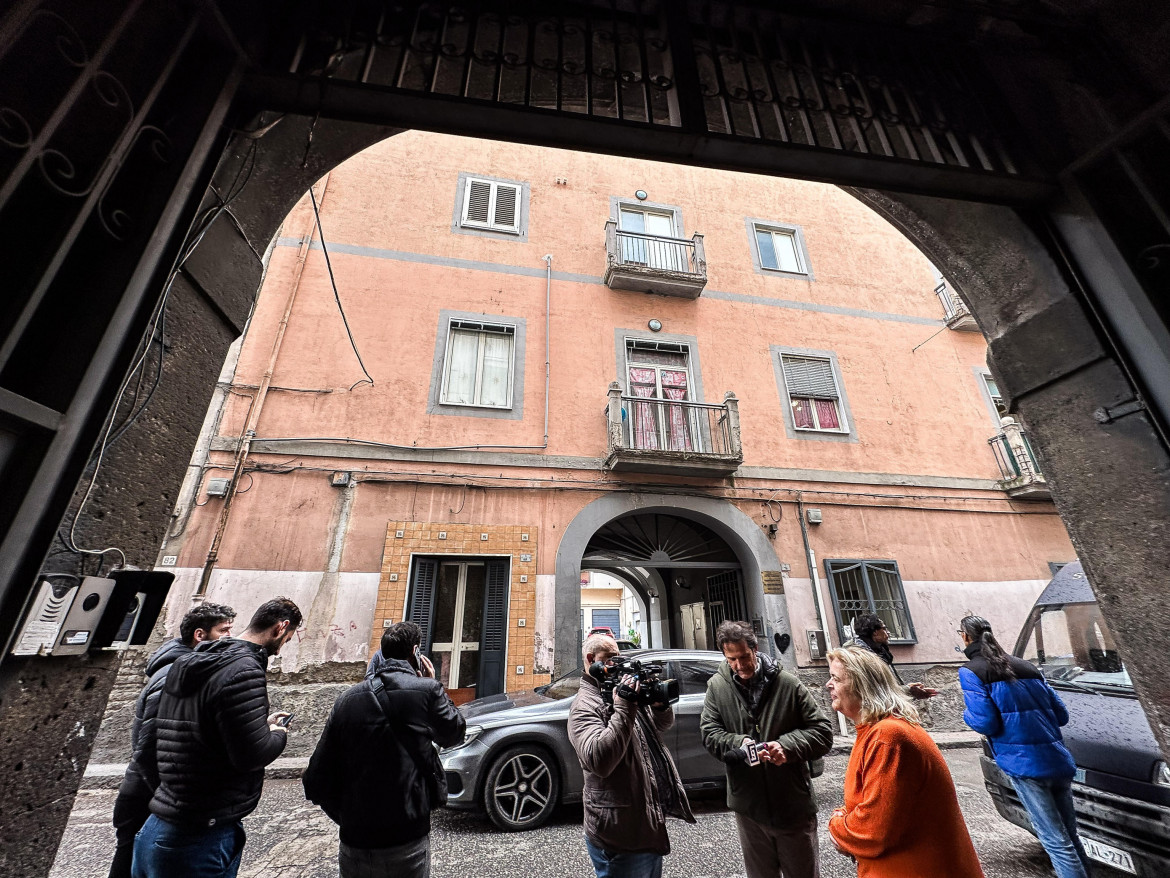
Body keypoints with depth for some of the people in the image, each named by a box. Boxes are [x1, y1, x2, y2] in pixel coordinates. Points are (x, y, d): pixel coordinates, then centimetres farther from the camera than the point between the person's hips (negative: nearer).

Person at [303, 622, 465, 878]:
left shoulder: (347, 699, -3)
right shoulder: (427, 690, -14)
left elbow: (317, 780, 0)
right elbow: (453, 734, 3)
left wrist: (347, 819, 14)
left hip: (356, 843, 3)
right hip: (409, 840, -3)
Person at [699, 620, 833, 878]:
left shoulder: (788, 684, -12)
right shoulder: (717, 686, -7)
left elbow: (823, 731, -8)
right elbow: (709, 732, -6)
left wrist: (787, 746, -24)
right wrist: (739, 744, -25)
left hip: (794, 805, -1)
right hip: (748, 805, 2)